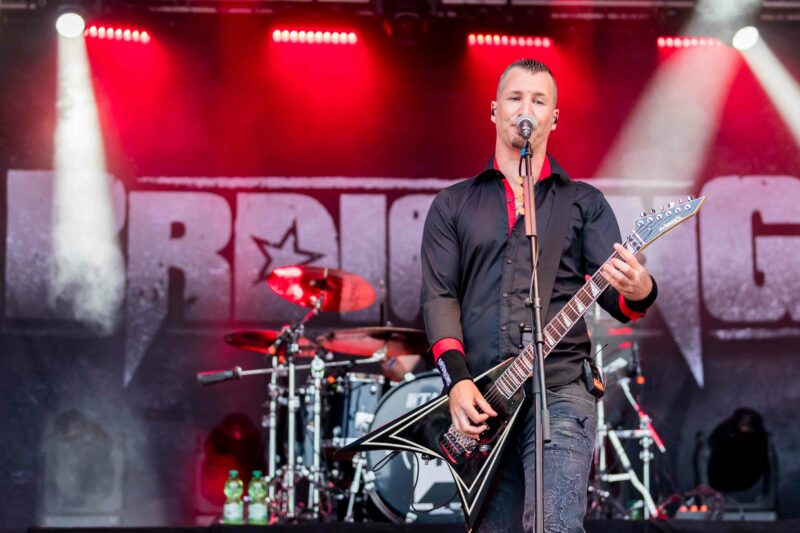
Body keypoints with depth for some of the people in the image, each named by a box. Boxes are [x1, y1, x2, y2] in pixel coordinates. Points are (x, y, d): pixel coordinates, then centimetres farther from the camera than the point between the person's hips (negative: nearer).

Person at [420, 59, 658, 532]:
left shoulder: (584, 202, 13)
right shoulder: (453, 205, 15)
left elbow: (612, 291, 4)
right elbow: (439, 296, 6)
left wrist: (638, 292, -22)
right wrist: (457, 379, -10)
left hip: (560, 388, -2)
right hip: (478, 401, 2)